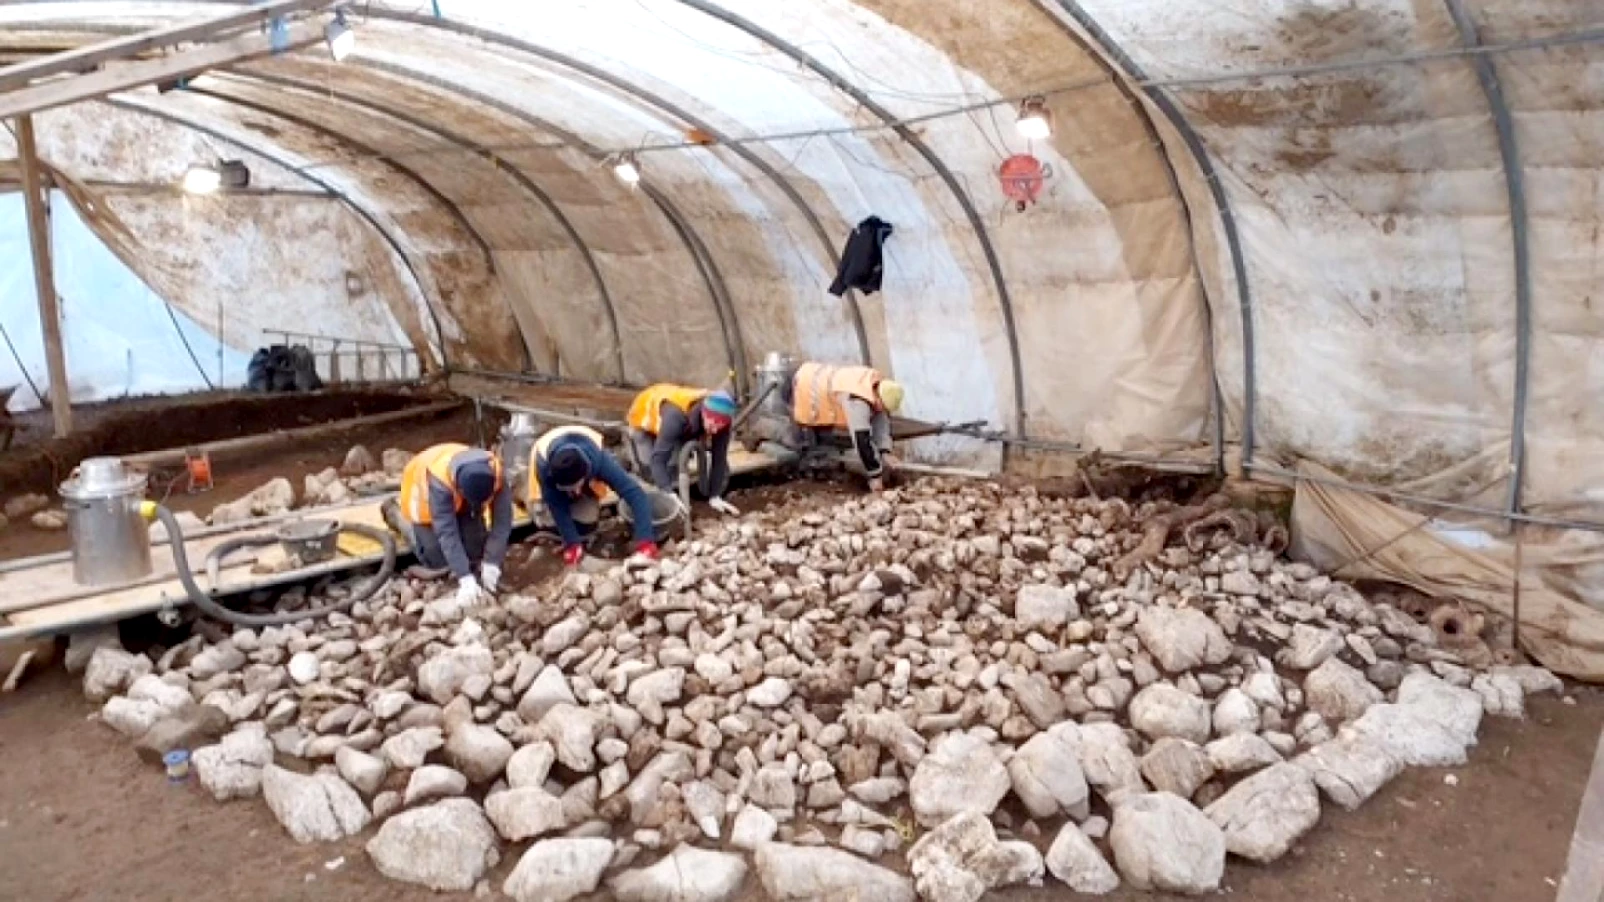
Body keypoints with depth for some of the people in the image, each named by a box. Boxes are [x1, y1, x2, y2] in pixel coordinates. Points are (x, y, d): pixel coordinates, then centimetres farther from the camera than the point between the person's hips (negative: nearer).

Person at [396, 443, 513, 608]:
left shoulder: (496, 474, -35)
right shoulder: (439, 480, -44)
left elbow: (503, 521, -30)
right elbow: (446, 531, -44)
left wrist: (491, 562, -36)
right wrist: (465, 578, -48)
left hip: (460, 503, 3)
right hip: (425, 496, -3)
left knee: (475, 551, -9)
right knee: (437, 559, -8)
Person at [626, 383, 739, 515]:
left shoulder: (720, 420, -31)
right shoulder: (676, 415, -47)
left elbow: (719, 458, -22)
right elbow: (658, 457, -49)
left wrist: (715, 496, -26)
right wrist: (668, 494, -59)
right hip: (645, 417, -4)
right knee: (648, 463, -15)